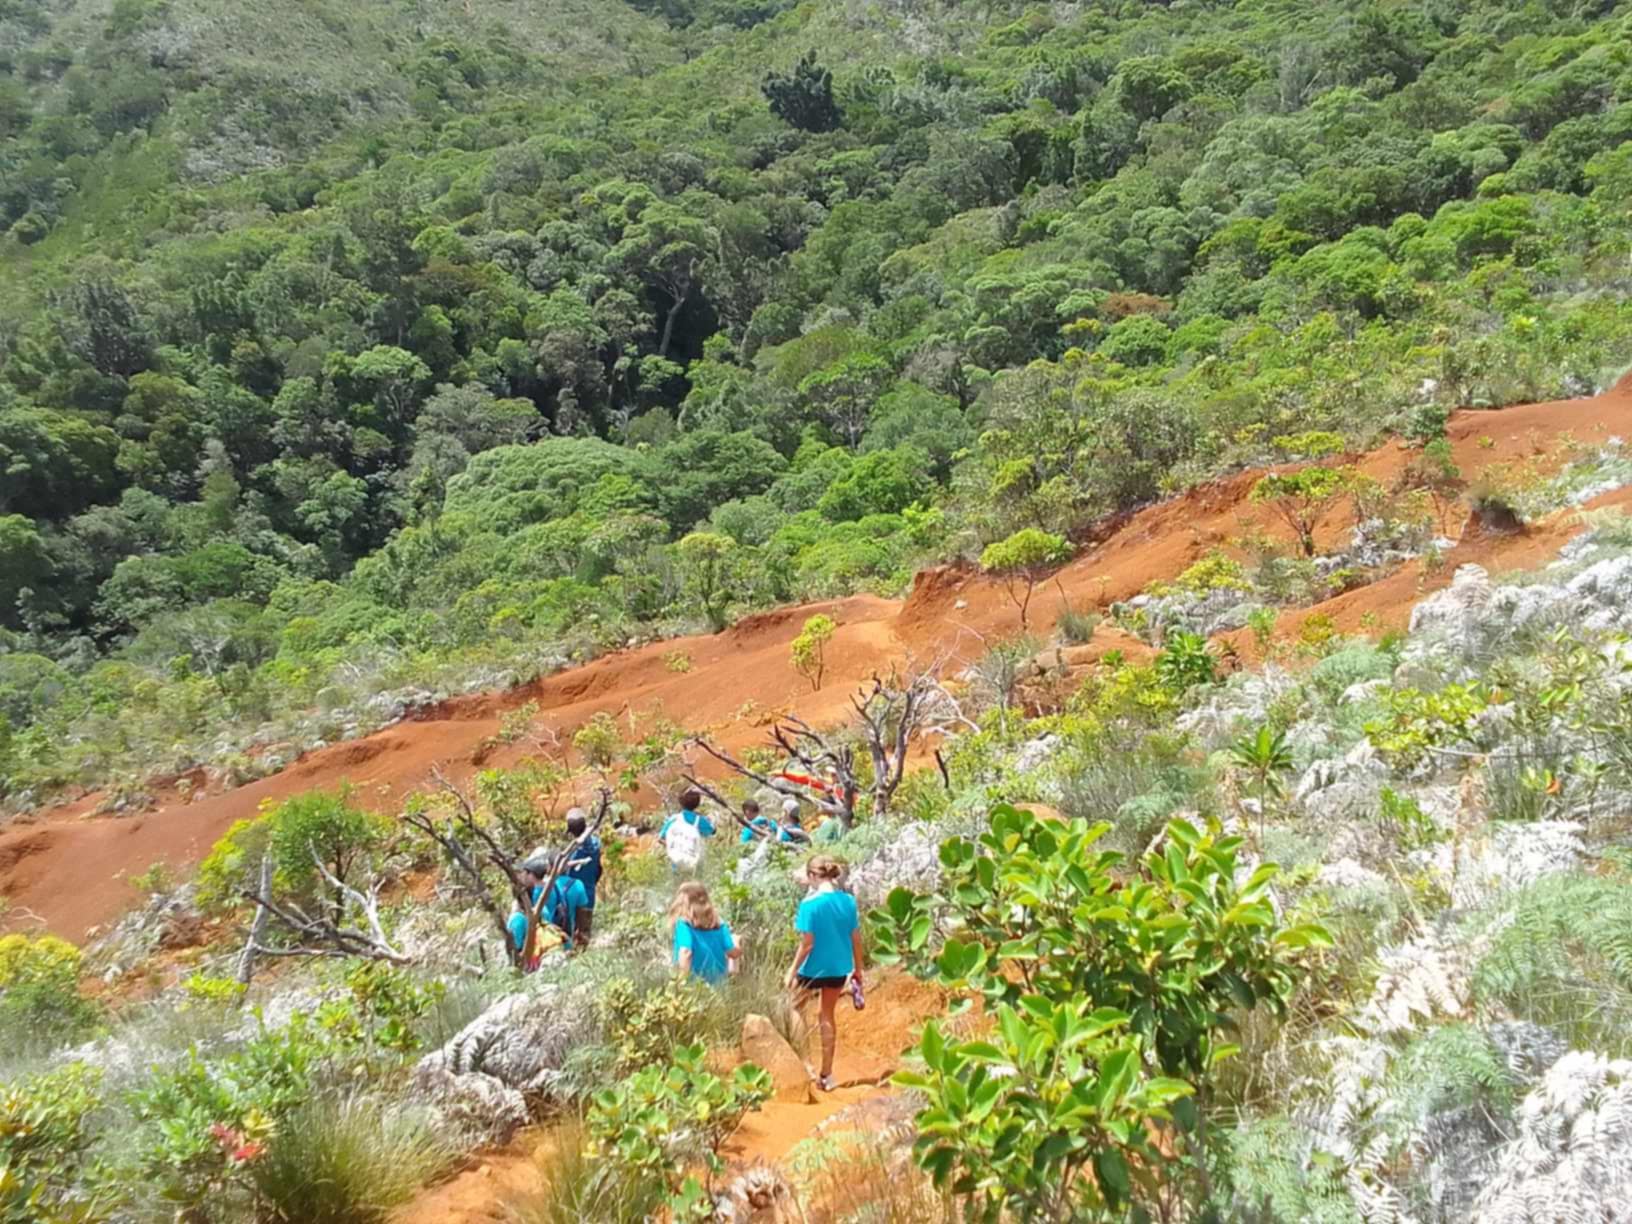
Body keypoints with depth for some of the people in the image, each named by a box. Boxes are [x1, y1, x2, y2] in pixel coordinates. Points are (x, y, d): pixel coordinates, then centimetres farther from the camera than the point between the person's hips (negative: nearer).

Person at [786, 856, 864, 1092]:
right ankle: (827, 1075, 22)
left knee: (794, 1010, 20)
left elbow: (807, 944, -17)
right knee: (827, 1016, 18)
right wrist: (857, 969, 15)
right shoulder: (848, 901, -3)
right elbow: (856, 939, 3)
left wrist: (792, 971, -7)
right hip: (839, 968, 5)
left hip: (813, 968, -5)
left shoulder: (810, 904, -18)